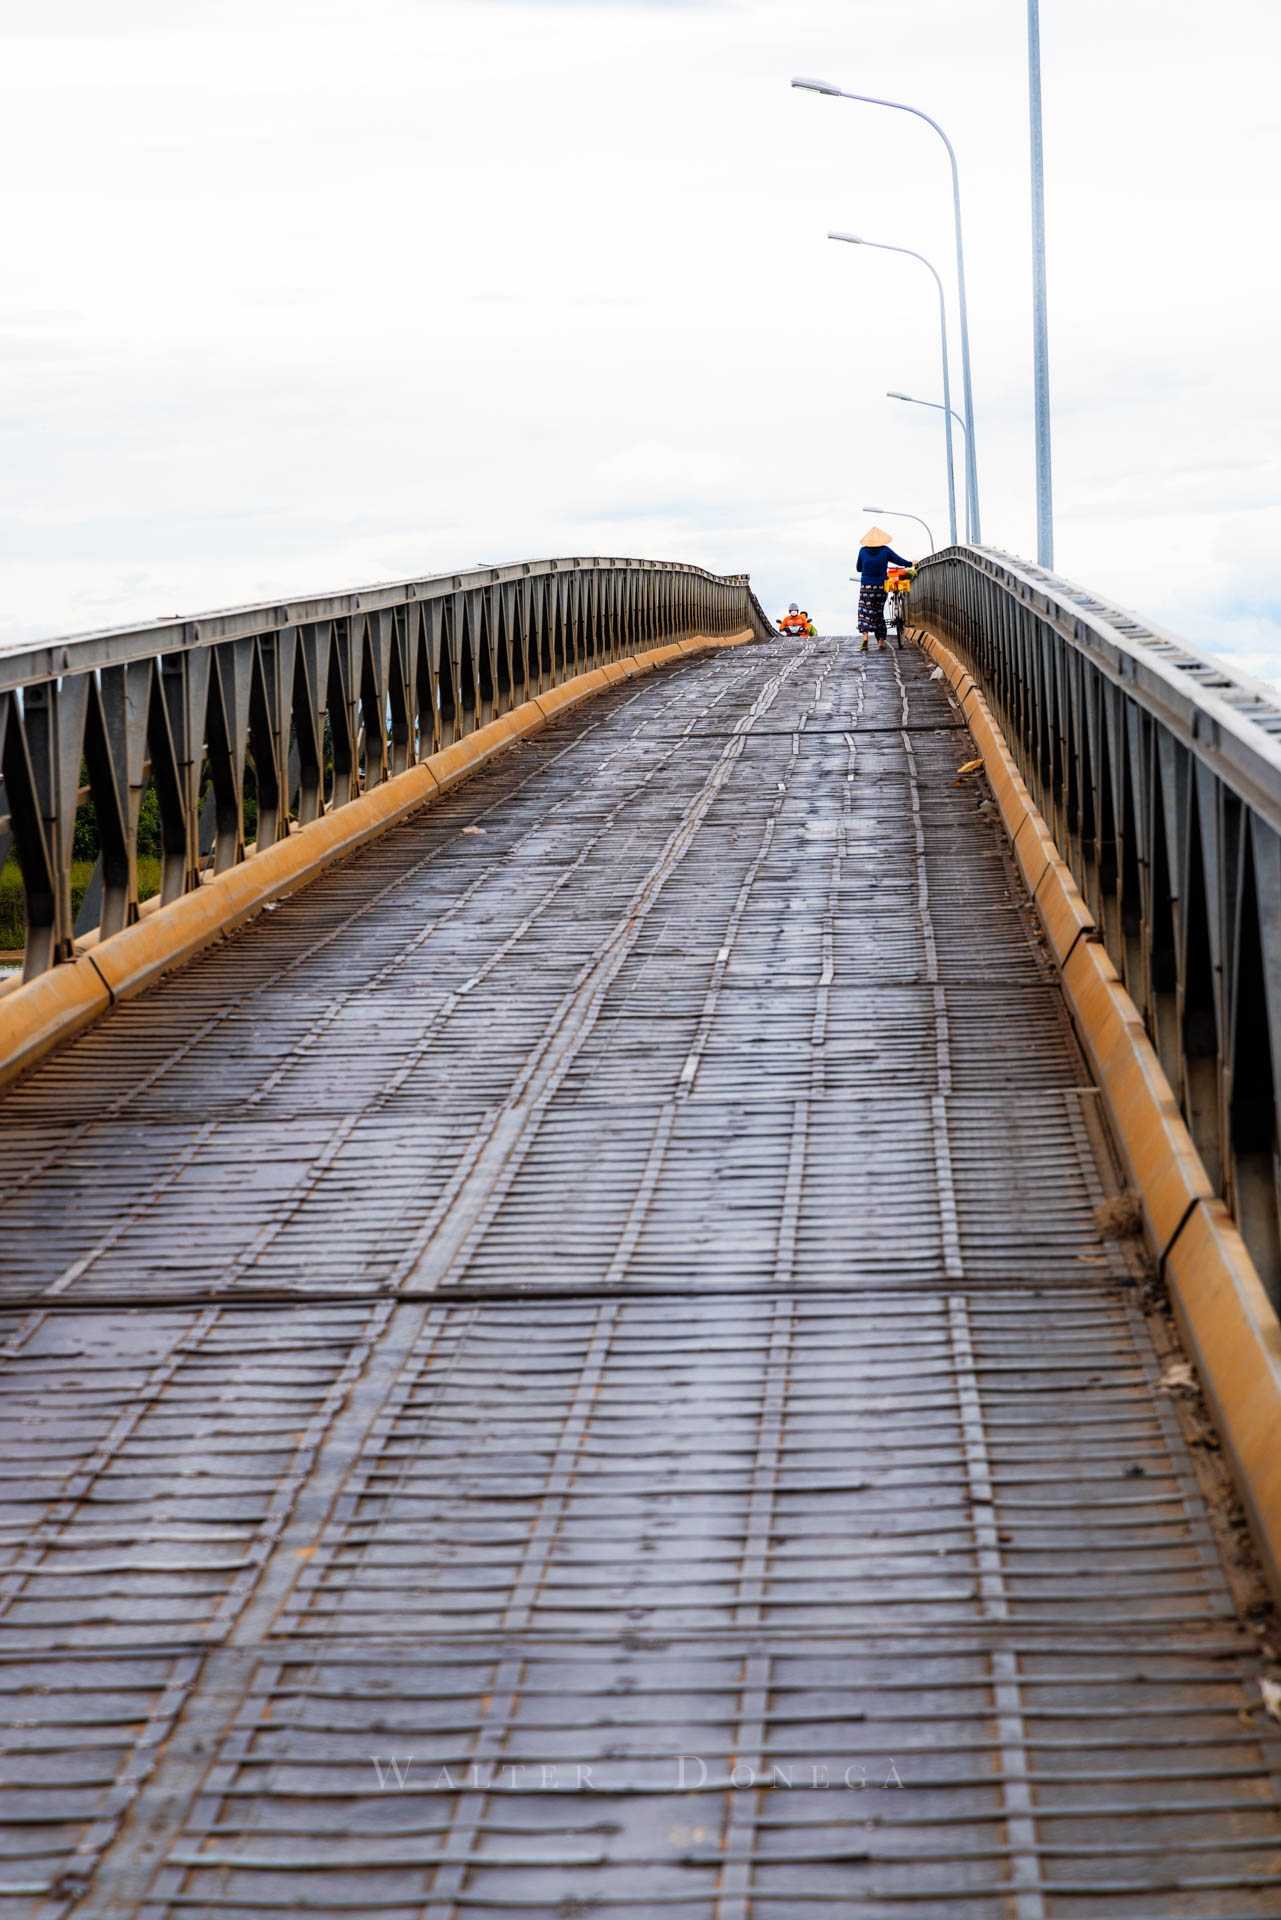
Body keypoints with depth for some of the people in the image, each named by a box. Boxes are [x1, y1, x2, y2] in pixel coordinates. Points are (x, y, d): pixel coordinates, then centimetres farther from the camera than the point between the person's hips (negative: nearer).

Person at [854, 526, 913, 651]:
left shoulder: (863, 551, -3)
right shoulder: (885, 550, -4)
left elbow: (858, 568, 8)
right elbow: (901, 562, 0)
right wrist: (912, 563, 18)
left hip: (866, 587, -1)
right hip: (880, 587, 1)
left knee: (864, 613, -3)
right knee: (879, 613, 12)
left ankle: (865, 638, -22)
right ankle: (881, 641, 15)